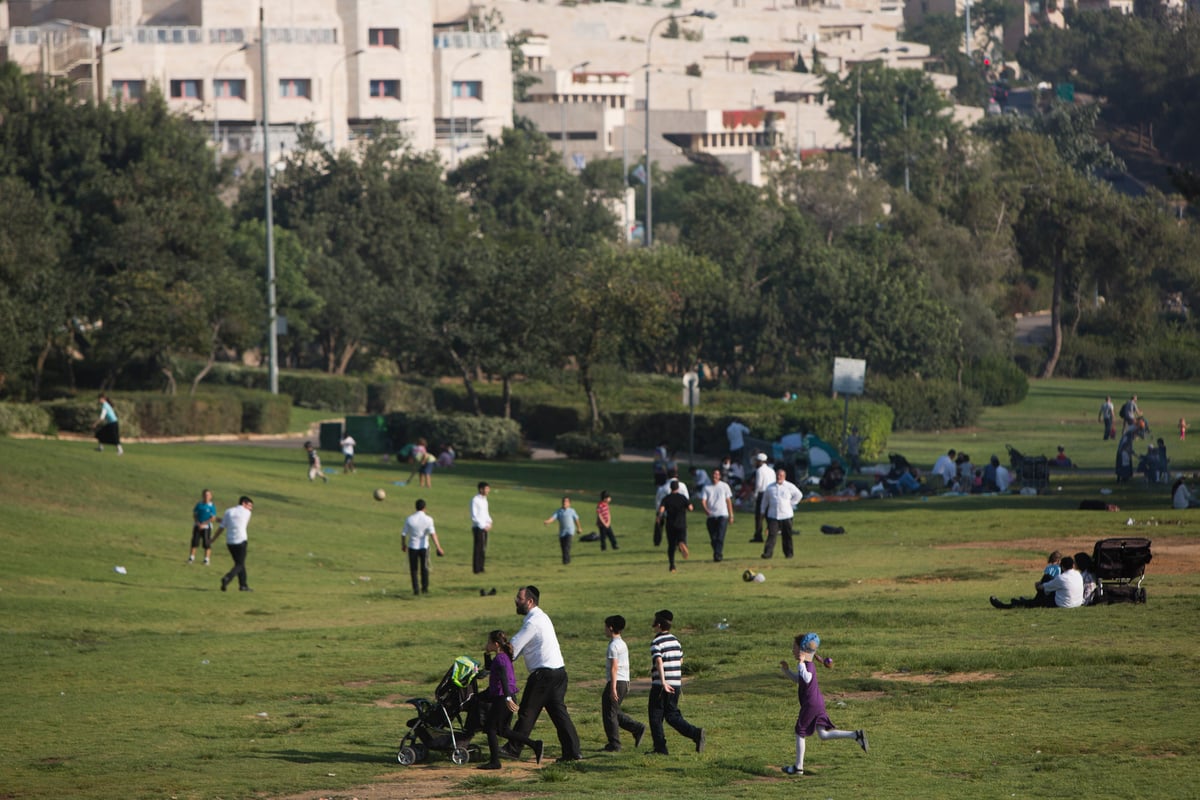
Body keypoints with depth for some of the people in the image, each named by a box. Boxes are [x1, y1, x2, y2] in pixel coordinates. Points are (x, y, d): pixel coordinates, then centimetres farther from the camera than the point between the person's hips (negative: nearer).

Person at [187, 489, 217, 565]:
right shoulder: (199, 505, 3)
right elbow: (194, 515, 5)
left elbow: (213, 518, -10)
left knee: (207, 543, -1)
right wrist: (198, 523, -11)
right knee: (195, 542, 0)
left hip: (206, 527, -2)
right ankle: (191, 558, 6)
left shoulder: (211, 506, -6)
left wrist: (203, 524, -15)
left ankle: (206, 560, 6)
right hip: (197, 526, 2)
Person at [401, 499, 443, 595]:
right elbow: (432, 534, -19)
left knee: (414, 569, 9)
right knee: (424, 568, 14)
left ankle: (416, 589, 4)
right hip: (424, 546, 0)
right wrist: (438, 548, -21)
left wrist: (403, 545, 17)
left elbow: (404, 534, -1)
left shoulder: (409, 519, -6)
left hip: (412, 547, 0)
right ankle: (425, 588, 17)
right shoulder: (428, 519, -10)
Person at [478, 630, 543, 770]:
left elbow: (504, 678, -28)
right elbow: (488, 667, 33)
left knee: (491, 728, -1)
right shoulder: (504, 657, 14)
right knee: (503, 730, 17)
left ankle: (494, 762, 2)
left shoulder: (500, 658, -16)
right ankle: (535, 745, 14)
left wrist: (507, 698, -38)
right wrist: (487, 654, 17)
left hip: (502, 699, -10)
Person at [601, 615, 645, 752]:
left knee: (609, 713, -1)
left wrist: (613, 688, -21)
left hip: (616, 682, -9)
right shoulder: (623, 644, 15)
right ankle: (637, 728, 7)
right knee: (615, 712, 17)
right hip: (625, 682, 9)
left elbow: (614, 667, -19)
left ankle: (614, 744, 2)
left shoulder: (613, 645, -14)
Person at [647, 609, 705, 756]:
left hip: (661, 685, -7)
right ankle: (696, 733, -8)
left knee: (656, 717, 5)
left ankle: (660, 748, 5)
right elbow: (680, 660, 21)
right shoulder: (675, 641, 11)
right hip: (676, 683, 7)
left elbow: (659, 662, -26)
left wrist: (663, 682, -34)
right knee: (672, 715, 12)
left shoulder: (656, 643, -12)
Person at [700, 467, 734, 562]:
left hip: (722, 515, -2)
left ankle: (718, 555, -18)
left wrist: (731, 515, 8)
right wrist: (706, 510, -21)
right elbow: (703, 501, 0)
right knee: (713, 538, 4)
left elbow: (728, 501, 11)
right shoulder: (707, 487, 9)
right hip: (711, 516, 2)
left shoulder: (724, 486, 8)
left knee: (720, 537, -14)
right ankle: (718, 554, 20)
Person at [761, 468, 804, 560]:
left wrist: (791, 504, 2)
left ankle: (788, 553, 16)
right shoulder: (770, 487, 7)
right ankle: (767, 552, -15)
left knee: (787, 535, 5)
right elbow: (765, 500, 16)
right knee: (772, 534, -10)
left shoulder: (790, 487, 1)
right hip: (773, 515, 0)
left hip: (786, 515, 0)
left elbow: (799, 495, 11)